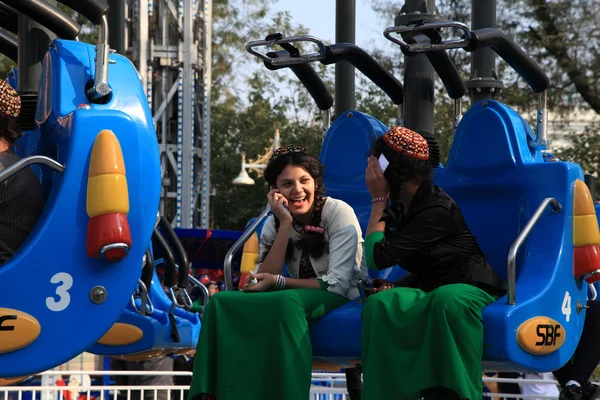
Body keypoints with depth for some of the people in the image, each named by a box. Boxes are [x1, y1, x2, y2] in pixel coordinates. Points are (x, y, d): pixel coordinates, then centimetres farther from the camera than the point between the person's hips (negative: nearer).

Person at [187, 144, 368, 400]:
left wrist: (278, 282, -19)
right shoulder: (274, 223, 4)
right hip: (299, 298, 6)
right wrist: (285, 223, -17)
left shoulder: (338, 213, -12)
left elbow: (337, 283, -18)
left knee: (285, 302, -37)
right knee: (222, 301, -17)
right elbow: (266, 278, -11)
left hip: (342, 299, -6)